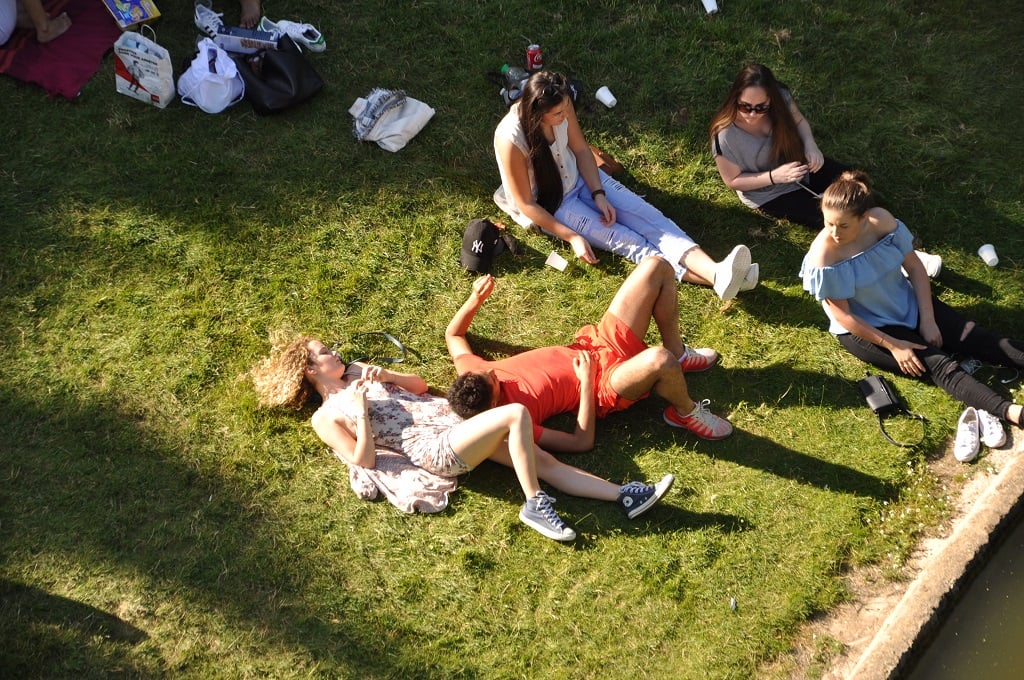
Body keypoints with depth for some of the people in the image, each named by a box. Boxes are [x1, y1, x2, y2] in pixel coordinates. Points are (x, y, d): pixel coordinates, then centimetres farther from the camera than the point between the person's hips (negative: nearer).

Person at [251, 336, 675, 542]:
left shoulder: (356, 372, 25)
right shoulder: (326, 417, 4)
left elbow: (420, 385, 24)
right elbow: (364, 462, -8)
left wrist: (385, 375, 6)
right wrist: (361, 410, -14)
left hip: (453, 421, 7)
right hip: (435, 449, -7)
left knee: (543, 460, -4)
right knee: (517, 413, -26)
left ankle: (623, 496, -7)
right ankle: (534, 505, -19)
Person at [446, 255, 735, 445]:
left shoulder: (471, 375, -10)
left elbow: (452, 334, 12)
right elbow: (582, 442, -25)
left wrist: (475, 299, -3)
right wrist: (587, 380, -24)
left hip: (597, 342, 8)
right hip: (606, 387, -8)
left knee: (657, 267, -5)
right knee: (659, 359, -44)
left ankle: (678, 354, 17)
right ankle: (685, 412, -6)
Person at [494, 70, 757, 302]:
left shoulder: (562, 106, -18)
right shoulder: (511, 140, -33)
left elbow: (581, 149, -1)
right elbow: (526, 204, -23)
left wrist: (599, 194, -13)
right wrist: (571, 236, -23)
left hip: (578, 178, 5)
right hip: (548, 206, -5)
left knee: (647, 216, -14)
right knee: (622, 238, -19)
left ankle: (715, 271, -29)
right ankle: (698, 276, -30)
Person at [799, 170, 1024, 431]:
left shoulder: (882, 220, -16)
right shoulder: (824, 255, -28)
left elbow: (915, 266, -4)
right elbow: (843, 316, -21)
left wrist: (927, 320, -9)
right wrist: (893, 345, -19)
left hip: (907, 303, 5)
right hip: (864, 329, -5)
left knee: (975, 338, -5)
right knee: (939, 365, -21)